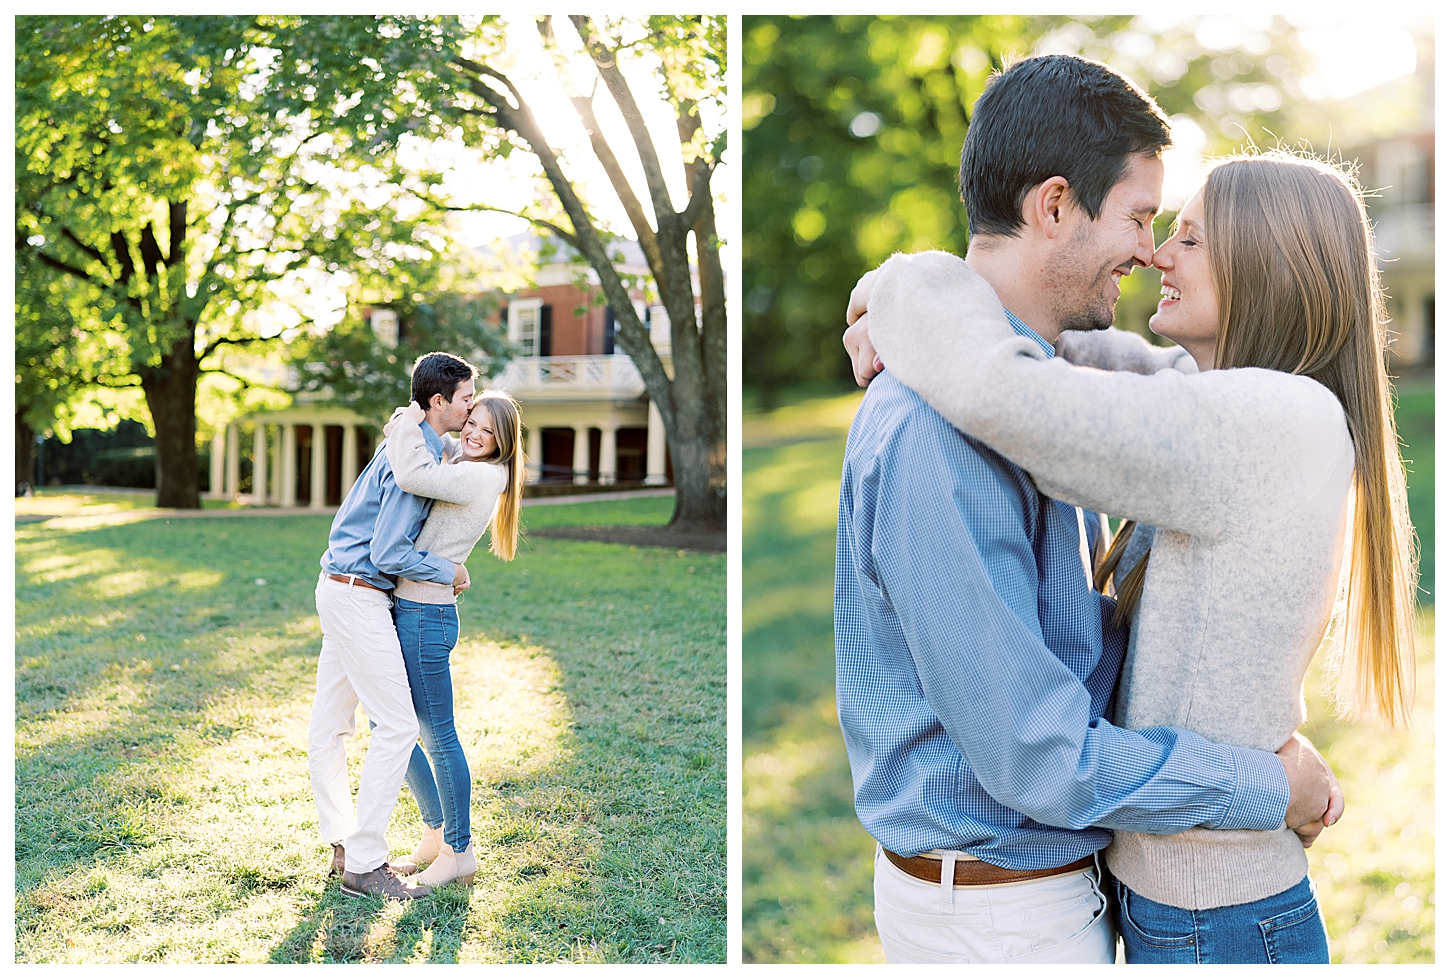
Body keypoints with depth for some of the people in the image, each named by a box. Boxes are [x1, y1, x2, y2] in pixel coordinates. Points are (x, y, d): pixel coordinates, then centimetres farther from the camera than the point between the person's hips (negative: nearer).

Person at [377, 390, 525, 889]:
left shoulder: (484, 477, -15)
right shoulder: (458, 464, 13)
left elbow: (412, 475, -28)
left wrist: (410, 419, -12)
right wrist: (405, 424, 10)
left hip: (426, 617, -10)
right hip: (404, 609, 10)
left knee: (438, 735, 1)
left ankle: (460, 852, 16)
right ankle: (436, 833, 29)